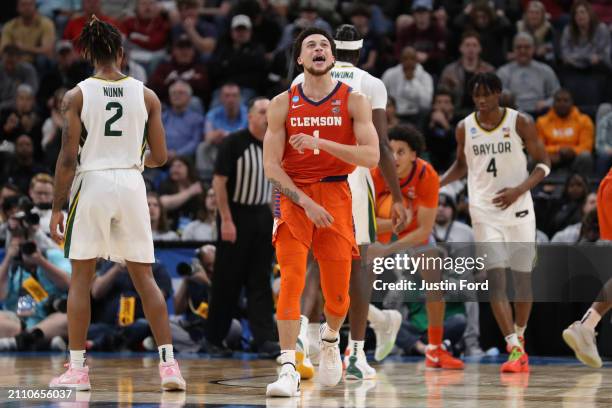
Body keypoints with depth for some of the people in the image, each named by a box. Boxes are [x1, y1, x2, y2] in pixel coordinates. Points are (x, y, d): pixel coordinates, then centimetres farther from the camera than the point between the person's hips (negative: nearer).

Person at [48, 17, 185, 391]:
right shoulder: (147, 96, 2)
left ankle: (77, 368, 7)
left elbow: (68, 158, -7)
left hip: (91, 183, -2)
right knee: (144, 277, 8)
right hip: (132, 184, 2)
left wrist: (57, 208, -2)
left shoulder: (77, 96, -4)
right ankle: (169, 363, 0)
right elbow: (159, 157, 5)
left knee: (81, 276, 8)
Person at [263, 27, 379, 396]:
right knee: (291, 280, -16)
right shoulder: (282, 104, 0)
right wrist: (306, 202, -15)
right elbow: (271, 165, -3)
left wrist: (319, 142, -23)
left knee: (338, 293, 3)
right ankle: (288, 370, -19)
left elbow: (371, 156, -13)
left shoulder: (354, 101, -2)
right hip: (293, 194, -1)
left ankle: (330, 339, 37)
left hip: (336, 195, 1)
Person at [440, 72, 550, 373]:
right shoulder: (465, 128, 3)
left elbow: (543, 163, -1)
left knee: (522, 279, 5)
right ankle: (514, 349, -18)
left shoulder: (520, 123, -4)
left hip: (519, 210, -1)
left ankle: (519, 337, 28)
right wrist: (437, 183, 4)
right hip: (485, 213, 1)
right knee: (496, 279, -13)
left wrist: (519, 189, -15)